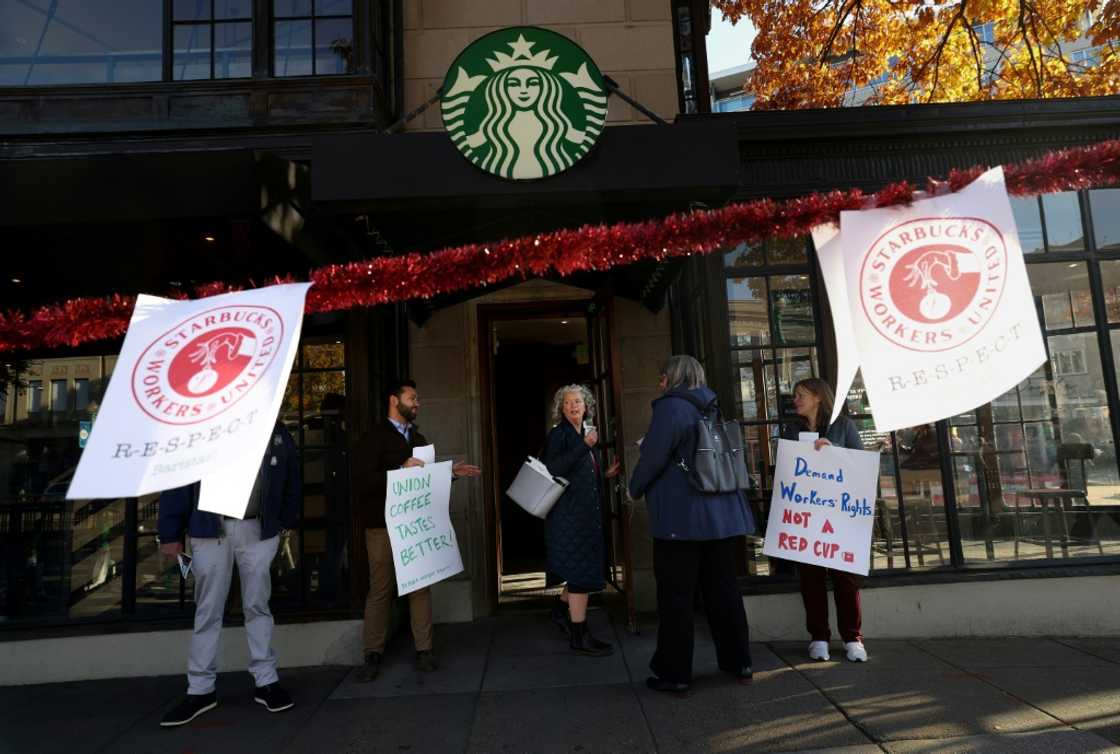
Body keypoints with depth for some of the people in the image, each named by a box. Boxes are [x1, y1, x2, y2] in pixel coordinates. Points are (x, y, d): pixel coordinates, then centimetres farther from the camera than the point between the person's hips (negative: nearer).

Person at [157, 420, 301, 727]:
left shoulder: (276, 433, 5)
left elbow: (291, 480, 12)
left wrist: (286, 521, 11)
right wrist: (170, 534, -6)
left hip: (258, 530, 2)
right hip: (210, 530, -1)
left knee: (257, 606, 11)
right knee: (208, 610, 9)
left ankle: (266, 681, 21)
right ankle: (200, 690, 22)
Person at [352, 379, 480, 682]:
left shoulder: (418, 438, 17)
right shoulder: (374, 437, -4)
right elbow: (362, 482, -14)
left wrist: (451, 472, 8)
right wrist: (401, 470, -22)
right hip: (383, 525, -5)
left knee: (421, 586, 6)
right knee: (380, 589, 2)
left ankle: (424, 649, 14)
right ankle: (373, 654, 14)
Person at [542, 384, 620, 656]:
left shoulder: (587, 433, 13)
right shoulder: (559, 434, -10)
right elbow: (553, 470, -26)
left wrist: (606, 475, 5)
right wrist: (585, 446, -28)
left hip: (588, 511, 8)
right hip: (569, 511, -8)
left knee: (584, 569, 17)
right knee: (581, 572, -4)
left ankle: (562, 609, 38)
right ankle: (579, 636, 7)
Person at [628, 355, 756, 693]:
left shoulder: (670, 406, -11)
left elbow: (653, 458, -15)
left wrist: (635, 488, 2)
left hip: (681, 517, -7)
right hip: (723, 514, 7)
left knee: (676, 595, 1)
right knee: (723, 589, 16)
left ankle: (673, 672, 9)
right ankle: (737, 661, 27)